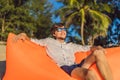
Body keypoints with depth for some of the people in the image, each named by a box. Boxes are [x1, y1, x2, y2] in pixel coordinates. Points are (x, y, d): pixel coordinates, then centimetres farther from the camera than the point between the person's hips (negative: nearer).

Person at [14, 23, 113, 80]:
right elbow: (34, 41, 19)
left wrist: (97, 47, 8)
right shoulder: (49, 41, 24)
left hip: (77, 66, 5)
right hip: (64, 68, -5)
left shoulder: (71, 45, 33)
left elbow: (86, 48, 29)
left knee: (98, 53, -19)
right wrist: (24, 35, -2)